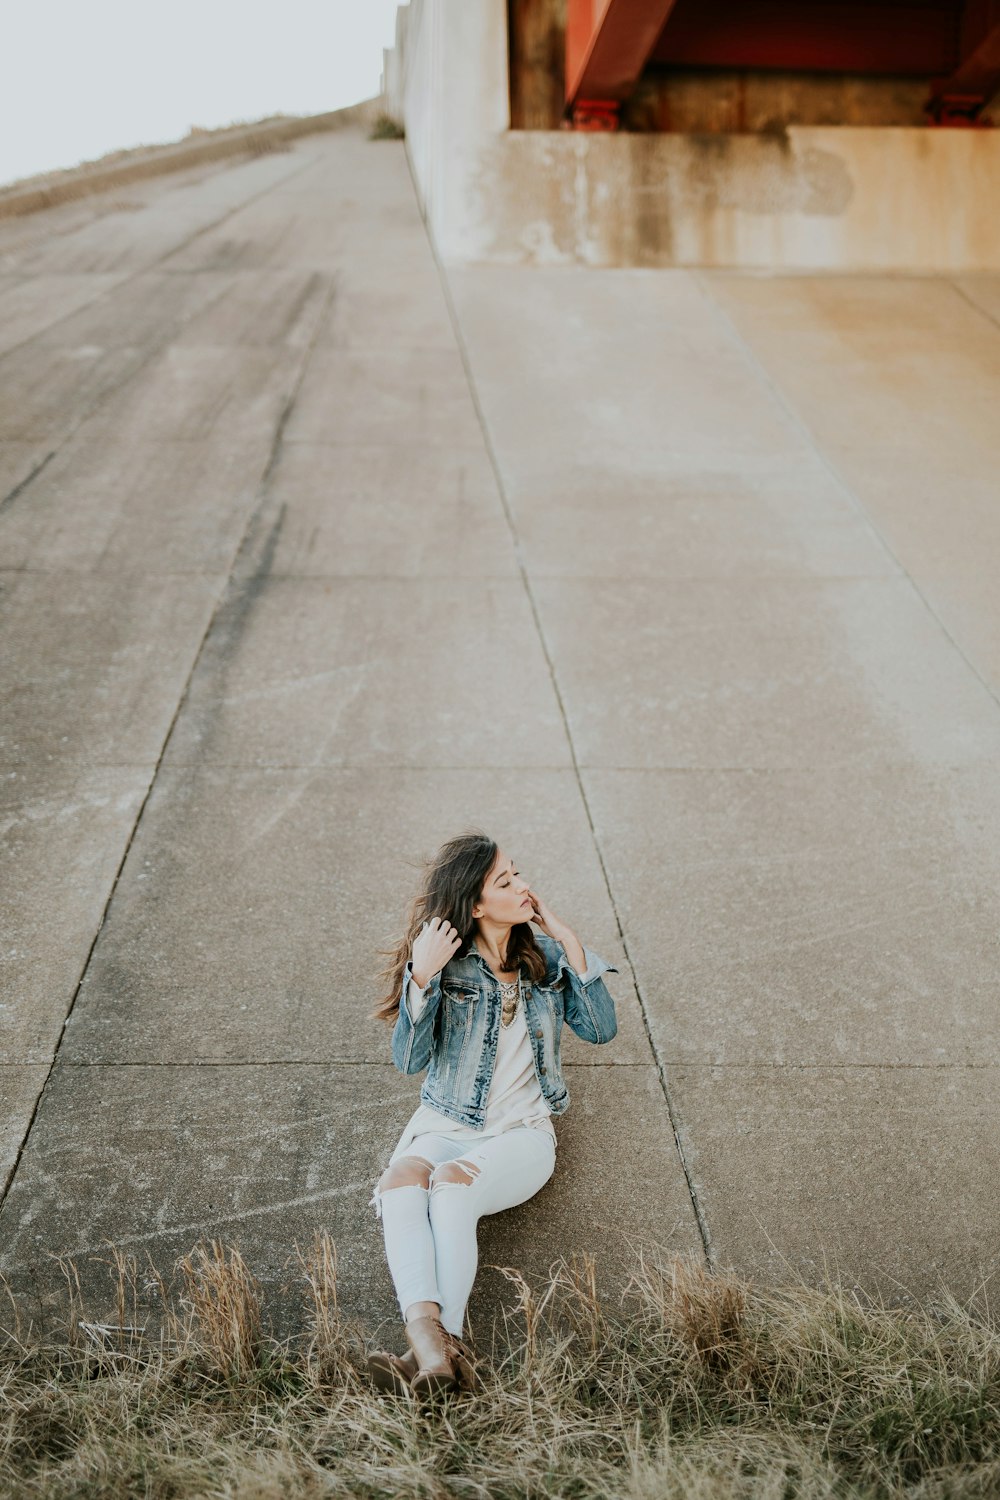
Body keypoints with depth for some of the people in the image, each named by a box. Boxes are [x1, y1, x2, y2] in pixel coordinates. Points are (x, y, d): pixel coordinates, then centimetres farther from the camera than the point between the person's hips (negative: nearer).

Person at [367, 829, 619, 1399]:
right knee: (403, 1179, -35)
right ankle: (431, 1343, -53)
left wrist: (570, 942, -5)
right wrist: (422, 974, -20)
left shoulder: (546, 958, 9)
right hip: (442, 1124, 0)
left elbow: (602, 1028, 0)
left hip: (522, 1132, 0)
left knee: (454, 1182, -34)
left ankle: (440, 1343, -48)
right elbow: (410, 1060, -7)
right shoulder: (445, 962, 2)